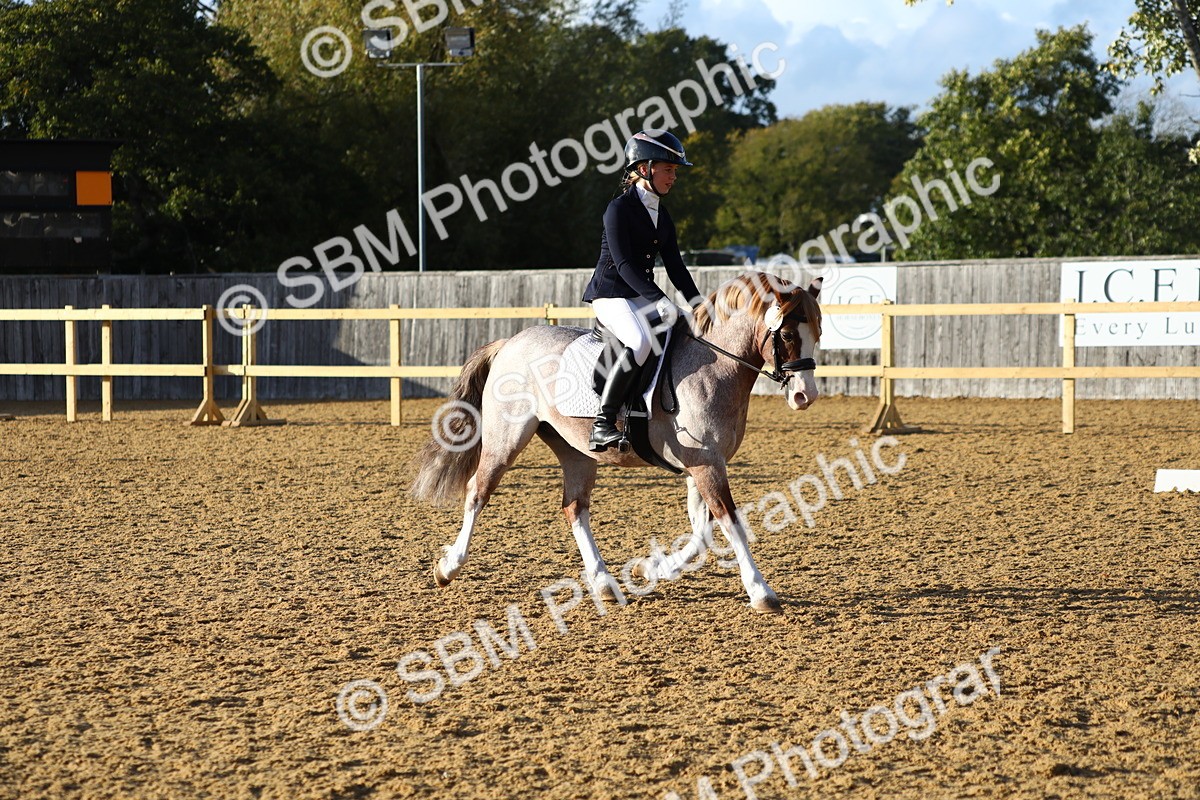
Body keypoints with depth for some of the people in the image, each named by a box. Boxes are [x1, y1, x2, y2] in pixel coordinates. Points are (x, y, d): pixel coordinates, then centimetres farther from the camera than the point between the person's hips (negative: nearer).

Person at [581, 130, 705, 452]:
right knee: (642, 341, -34)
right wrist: (659, 301, -28)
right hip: (611, 295, -9)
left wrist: (695, 301, -3)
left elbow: (674, 265, 12)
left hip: (643, 296, 9)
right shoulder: (619, 209, -11)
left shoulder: (662, 216, 14)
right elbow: (624, 264, -20)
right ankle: (602, 424, -33)